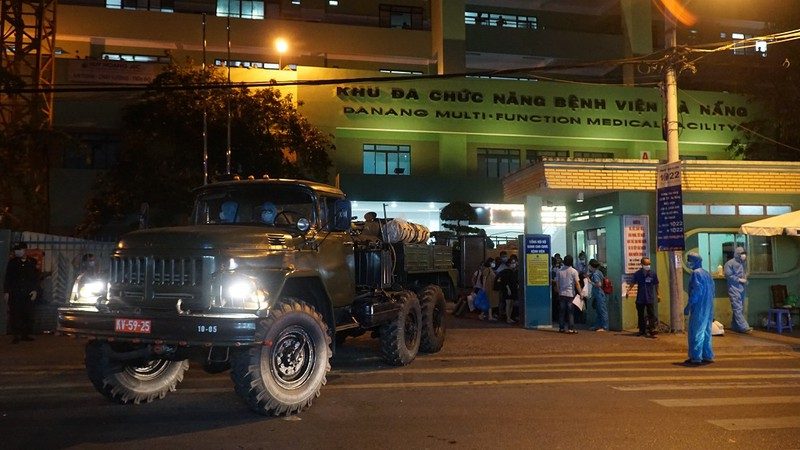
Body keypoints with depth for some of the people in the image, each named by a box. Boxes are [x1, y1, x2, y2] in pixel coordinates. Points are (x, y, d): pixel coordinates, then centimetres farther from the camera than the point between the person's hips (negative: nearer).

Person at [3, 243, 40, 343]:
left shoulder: (33, 262, 6)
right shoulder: (12, 262, 7)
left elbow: (36, 278, 7)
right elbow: (7, 278, 7)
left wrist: (35, 290, -2)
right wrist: (6, 292, 1)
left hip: (28, 294, 0)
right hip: (14, 293, 0)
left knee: (27, 315, 1)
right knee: (14, 315, -2)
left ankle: (25, 334, 10)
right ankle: (16, 336, 3)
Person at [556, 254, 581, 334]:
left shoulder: (559, 271, 3)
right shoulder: (574, 271, -7)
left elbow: (557, 283, 7)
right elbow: (577, 283, -10)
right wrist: (580, 293, -5)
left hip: (562, 294, 3)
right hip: (571, 294, -3)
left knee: (562, 311, 8)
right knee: (570, 312, -1)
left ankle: (561, 328, 12)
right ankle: (571, 329, -4)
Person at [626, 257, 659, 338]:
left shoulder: (653, 273, -5)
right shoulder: (637, 274, -4)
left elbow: (656, 284, 5)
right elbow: (633, 283, 2)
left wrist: (658, 294, 8)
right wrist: (628, 290, -12)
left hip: (650, 298, -2)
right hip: (640, 298, 2)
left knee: (651, 315, -6)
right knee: (640, 315, 11)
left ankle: (652, 331, -5)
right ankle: (642, 330, 23)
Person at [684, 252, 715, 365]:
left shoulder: (696, 273, -12)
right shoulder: (707, 274, 15)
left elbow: (696, 291, -20)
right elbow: (712, 292, 17)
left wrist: (688, 306, -16)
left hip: (699, 309, -9)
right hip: (708, 309, 9)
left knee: (696, 332, -4)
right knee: (706, 332, 14)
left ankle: (696, 357, -3)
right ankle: (708, 356, 18)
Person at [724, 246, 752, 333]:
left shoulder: (742, 263, 18)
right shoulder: (730, 263, -5)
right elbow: (728, 275, -11)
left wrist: (745, 280, 6)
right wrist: (739, 280, -12)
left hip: (742, 289, 8)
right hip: (734, 289, -8)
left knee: (740, 308, 8)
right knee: (737, 308, -13)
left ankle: (736, 326, 15)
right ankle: (744, 327, -19)